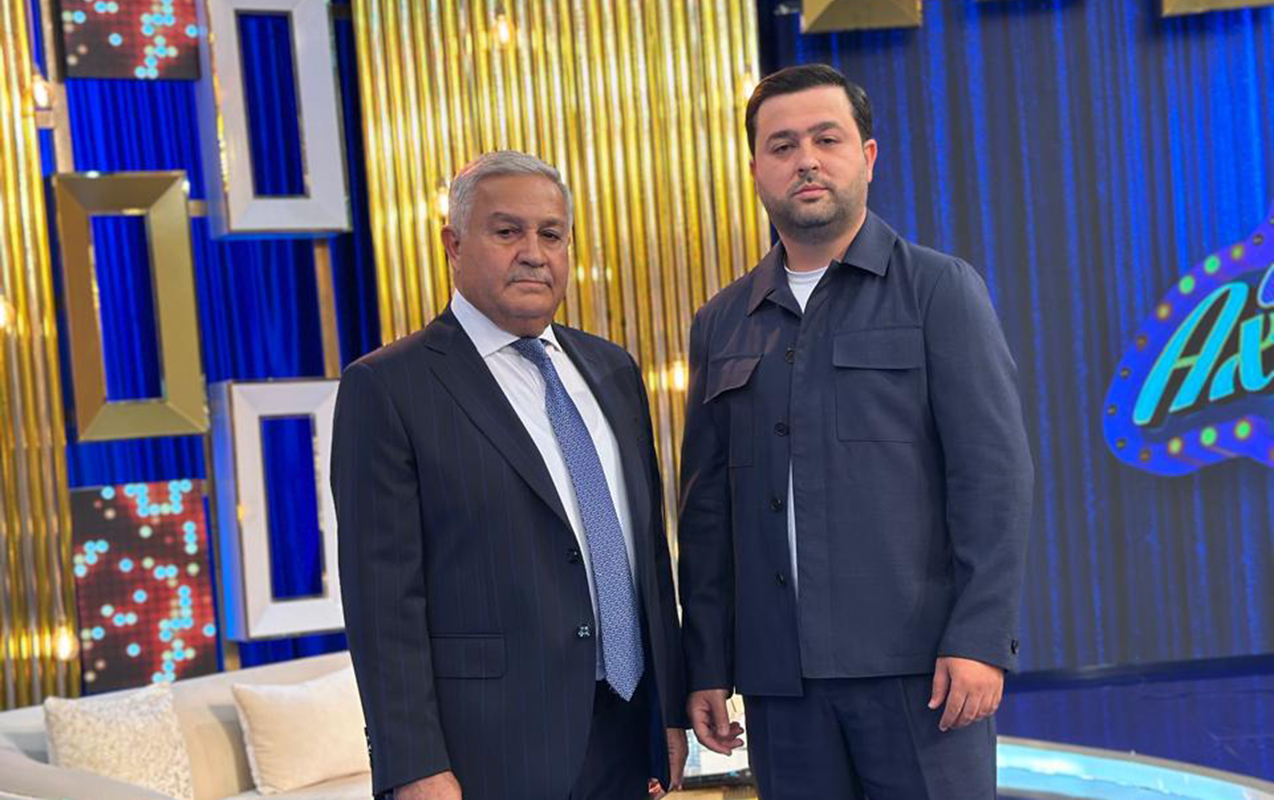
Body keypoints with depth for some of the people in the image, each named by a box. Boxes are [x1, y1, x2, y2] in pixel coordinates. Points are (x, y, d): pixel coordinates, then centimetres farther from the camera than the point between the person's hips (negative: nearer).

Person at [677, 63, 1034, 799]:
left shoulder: (939, 290, 3)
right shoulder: (721, 325, 13)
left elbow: (992, 474, -5)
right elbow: (707, 506, 12)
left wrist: (981, 639, -13)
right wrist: (707, 666, 8)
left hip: (916, 660, -3)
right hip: (778, 673, 3)